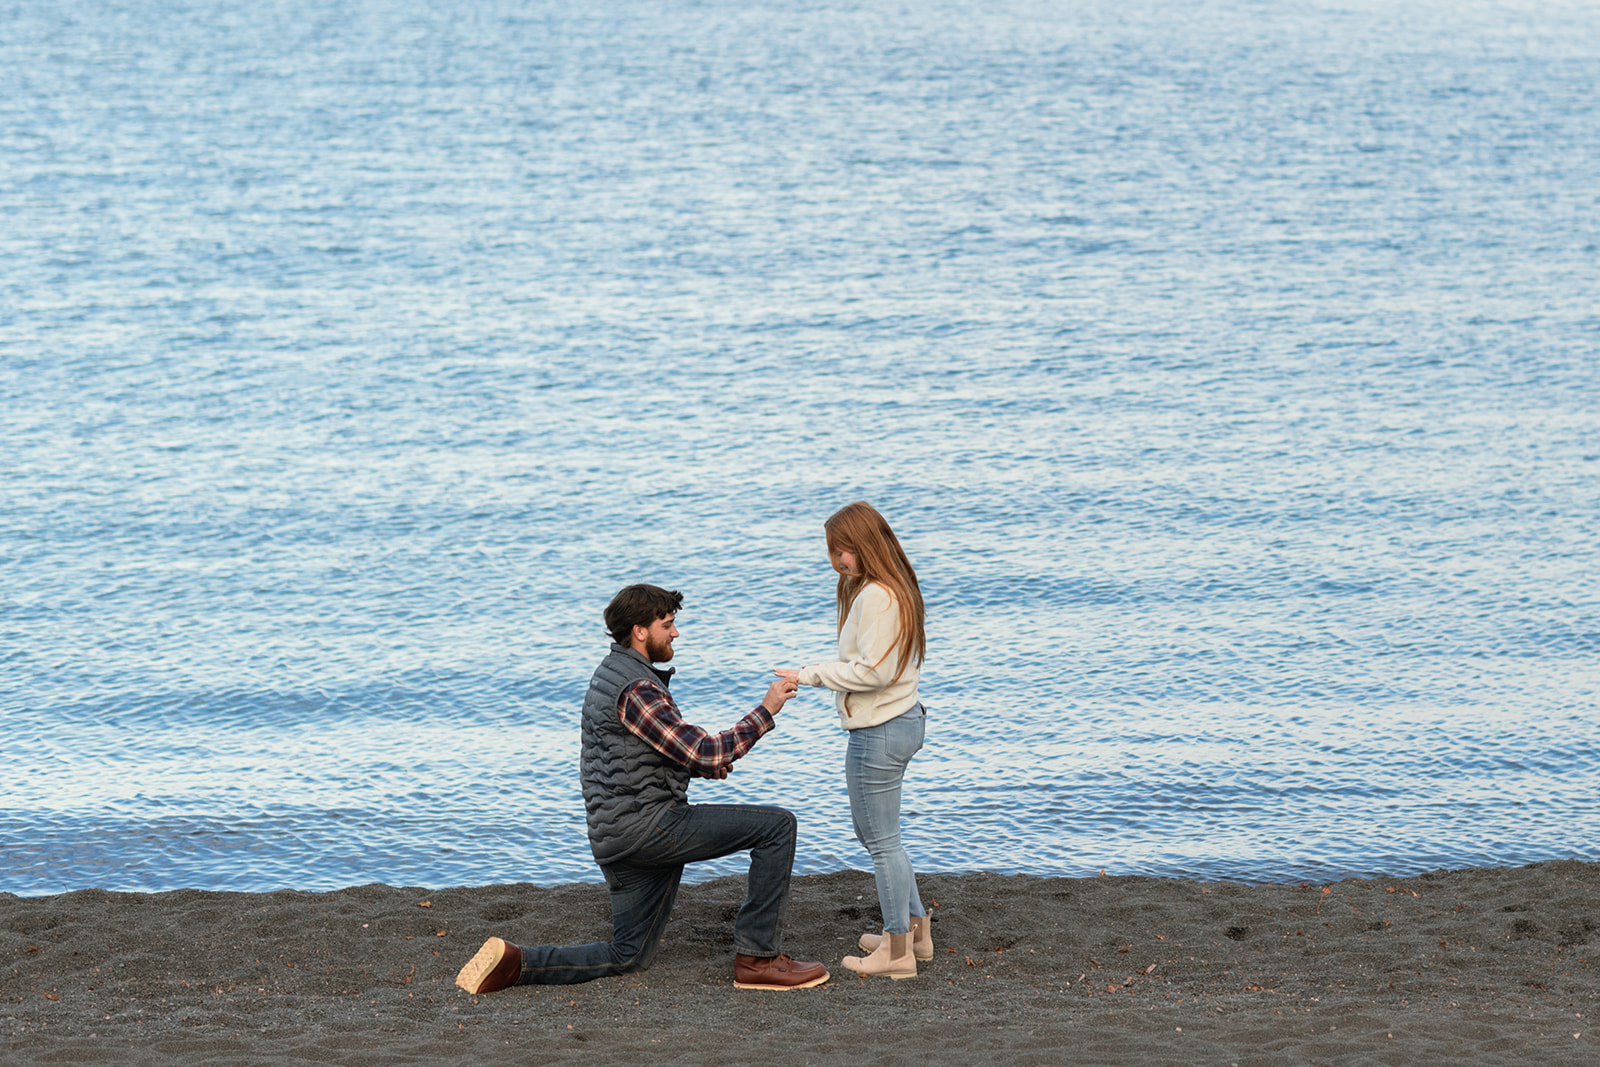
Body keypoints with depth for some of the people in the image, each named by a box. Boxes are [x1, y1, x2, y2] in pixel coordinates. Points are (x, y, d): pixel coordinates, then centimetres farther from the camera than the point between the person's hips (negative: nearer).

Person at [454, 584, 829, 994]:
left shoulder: (611, 674, 18)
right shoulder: (636, 689, -15)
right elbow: (703, 754, -19)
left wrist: (701, 764, 12)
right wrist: (766, 711, -13)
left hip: (614, 836, 10)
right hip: (647, 823, -10)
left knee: (628, 956, 17)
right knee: (777, 825, -10)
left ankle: (515, 962, 3)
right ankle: (759, 958, -9)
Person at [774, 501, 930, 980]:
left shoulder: (876, 598, -21)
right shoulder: (894, 590, 12)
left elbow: (873, 671, -25)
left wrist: (809, 674, -19)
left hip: (880, 732, -11)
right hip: (901, 719, 11)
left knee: (882, 839, -1)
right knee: (871, 830, 22)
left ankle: (897, 950, 8)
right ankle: (914, 927, 29)